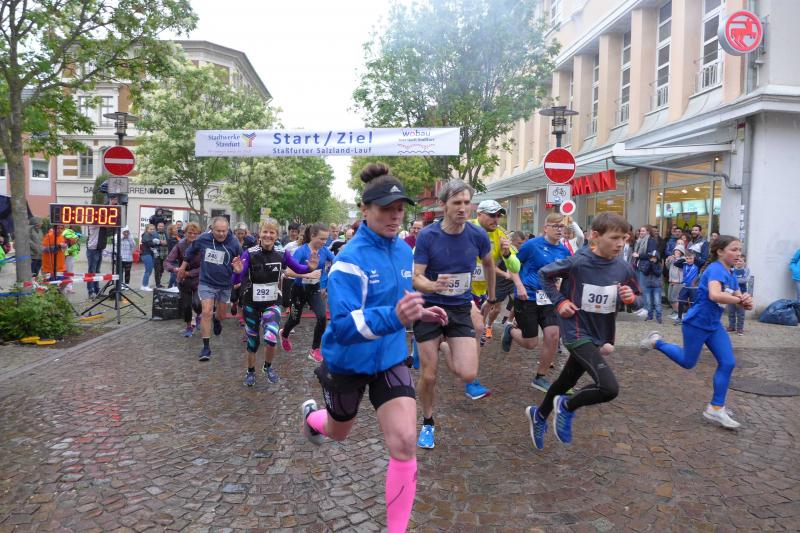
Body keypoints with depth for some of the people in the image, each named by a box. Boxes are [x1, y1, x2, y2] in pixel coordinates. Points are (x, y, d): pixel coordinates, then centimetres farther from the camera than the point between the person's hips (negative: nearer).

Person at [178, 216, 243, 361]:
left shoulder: (234, 243, -15)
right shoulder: (202, 239, -12)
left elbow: (242, 262, -3)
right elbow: (190, 252, 9)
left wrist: (238, 269, -26)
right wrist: (183, 267, 17)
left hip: (225, 285, 1)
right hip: (206, 283, -1)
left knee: (222, 315, 17)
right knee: (206, 312, -12)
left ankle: (216, 320, 56)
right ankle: (206, 347, -2)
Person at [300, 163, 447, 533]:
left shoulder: (404, 251, -4)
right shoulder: (351, 258, -26)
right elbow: (343, 326, -34)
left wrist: (419, 313, -5)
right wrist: (393, 317, -49)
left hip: (390, 359, 4)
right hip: (348, 361, -4)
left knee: (404, 443, -9)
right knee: (338, 433, 23)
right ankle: (311, 415, 61)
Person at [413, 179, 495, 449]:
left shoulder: (478, 235, -6)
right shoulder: (427, 236, -13)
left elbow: (489, 264, 15)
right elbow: (416, 278, -15)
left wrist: (492, 298, 23)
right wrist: (433, 285, -37)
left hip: (460, 309, 2)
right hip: (429, 307, -1)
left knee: (469, 374, -13)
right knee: (428, 376, 2)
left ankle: (447, 352, 23)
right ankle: (427, 422, 30)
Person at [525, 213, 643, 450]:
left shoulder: (623, 268, -6)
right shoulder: (577, 263, -19)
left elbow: (637, 300, 7)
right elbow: (544, 274, -4)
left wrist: (631, 298, -15)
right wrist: (560, 301, -11)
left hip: (601, 335, 6)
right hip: (577, 332, -6)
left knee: (566, 381, 23)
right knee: (609, 388, -21)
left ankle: (539, 414, 48)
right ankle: (567, 407, 7)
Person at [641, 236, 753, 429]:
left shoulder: (730, 274, 7)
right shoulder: (716, 269, -21)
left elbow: (739, 299, 7)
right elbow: (714, 295, -39)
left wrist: (746, 302, -16)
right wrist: (739, 299, -28)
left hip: (714, 325, 8)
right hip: (696, 323, -8)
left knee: (728, 363, 0)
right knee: (688, 362, 7)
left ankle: (716, 409, 7)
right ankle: (656, 342, 28)